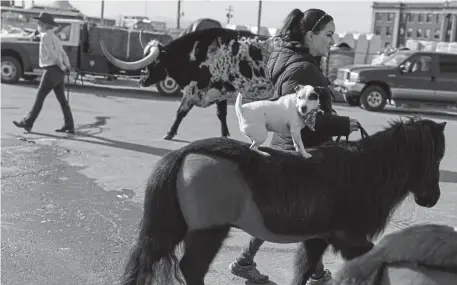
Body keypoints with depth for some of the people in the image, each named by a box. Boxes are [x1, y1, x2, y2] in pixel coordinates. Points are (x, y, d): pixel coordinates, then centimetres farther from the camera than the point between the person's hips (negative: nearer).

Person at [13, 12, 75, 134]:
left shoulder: (45, 36, -10)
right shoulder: (54, 37, 19)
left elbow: (53, 54, -17)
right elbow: (63, 54, 14)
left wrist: (62, 67, -9)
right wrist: (67, 65, 3)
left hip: (52, 71, -9)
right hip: (59, 72, 9)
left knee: (39, 97, -1)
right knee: (62, 100, 7)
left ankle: (27, 123, 6)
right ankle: (69, 126, 7)